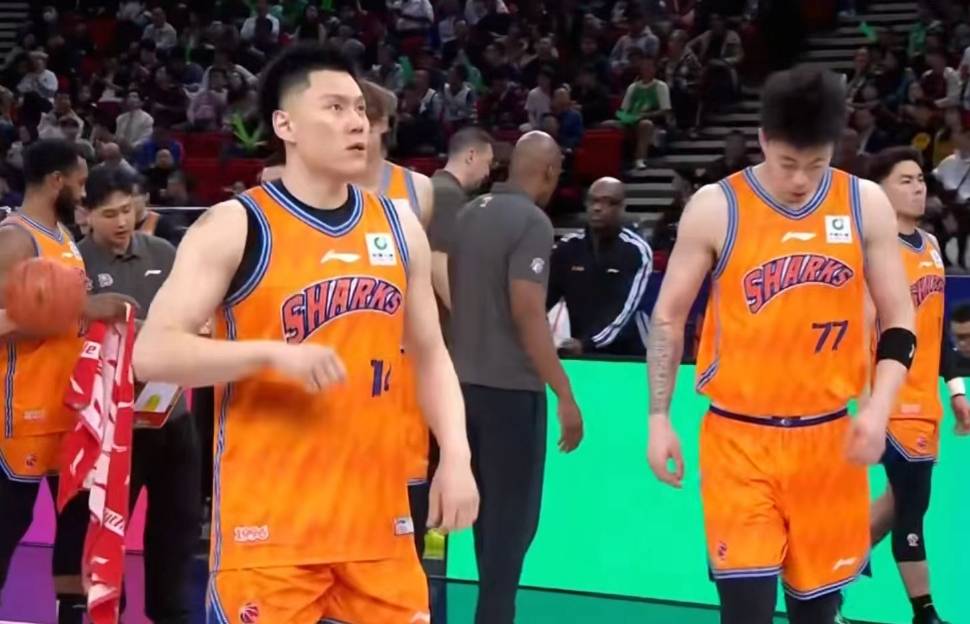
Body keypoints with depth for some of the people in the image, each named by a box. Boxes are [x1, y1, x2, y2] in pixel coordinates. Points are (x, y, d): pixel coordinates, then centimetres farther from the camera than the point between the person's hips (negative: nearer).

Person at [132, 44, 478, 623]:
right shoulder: (235, 227, -6)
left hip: (377, 518, 5)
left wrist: (456, 455, 4)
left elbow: (430, 354, 18)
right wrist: (273, 353, -23)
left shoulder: (399, 227, 11)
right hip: (270, 525, -5)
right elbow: (152, 352, -12)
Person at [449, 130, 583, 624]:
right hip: (510, 385, -8)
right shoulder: (532, 222, -14)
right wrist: (564, 395, -20)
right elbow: (527, 312, -21)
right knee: (513, 516, -1)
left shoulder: (469, 213, 9)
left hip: (467, 380, 8)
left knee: (489, 511, 17)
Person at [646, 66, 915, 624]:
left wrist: (879, 409, -11)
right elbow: (669, 318, 2)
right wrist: (660, 419, -4)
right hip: (739, 438, -2)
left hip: (829, 438, 2)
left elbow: (899, 322, 4)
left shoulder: (866, 204, -1)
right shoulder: (715, 208, -7)